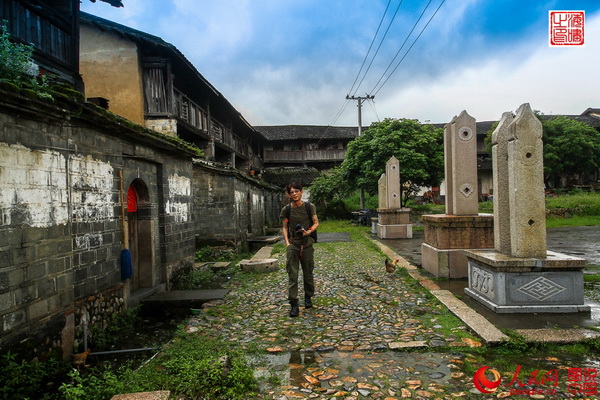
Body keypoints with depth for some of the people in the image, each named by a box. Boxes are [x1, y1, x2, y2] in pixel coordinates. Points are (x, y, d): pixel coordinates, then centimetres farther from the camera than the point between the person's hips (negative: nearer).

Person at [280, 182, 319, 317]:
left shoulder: (309, 207, 1)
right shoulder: (286, 210, 4)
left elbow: (316, 223, 4)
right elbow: (285, 228, 8)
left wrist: (309, 231, -15)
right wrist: (287, 243, -4)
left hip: (307, 243, 0)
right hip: (292, 244, 0)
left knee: (308, 273, 10)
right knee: (292, 274, -5)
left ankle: (308, 298, 31)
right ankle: (294, 304, -3)